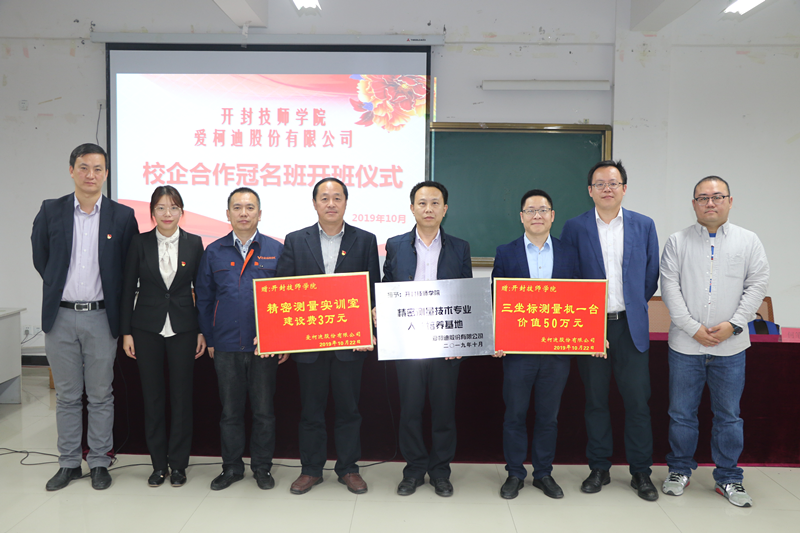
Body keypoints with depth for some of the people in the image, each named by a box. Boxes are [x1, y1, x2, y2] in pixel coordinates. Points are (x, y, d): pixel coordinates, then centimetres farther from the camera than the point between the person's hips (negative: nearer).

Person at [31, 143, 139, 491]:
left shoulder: (122, 216, 0)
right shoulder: (50, 211, 3)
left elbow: (130, 265, 6)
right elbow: (40, 257, 13)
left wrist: (112, 298, 5)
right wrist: (59, 287, 11)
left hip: (101, 317, -1)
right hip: (61, 317, 1)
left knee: (101, 396, 6)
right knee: (67, 396, 10)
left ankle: (99, 463, 18)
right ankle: (69, 463, 22)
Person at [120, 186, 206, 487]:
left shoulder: (194, 243, 1)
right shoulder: (140, 242, 0)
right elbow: (128, 288, 3)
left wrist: (202, 331, 1)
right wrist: (126, 332, -1)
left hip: (183, 329, 0)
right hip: (147, 329, 0)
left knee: (181, 397, 4)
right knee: (152, 397, 7)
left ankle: (178, 464, 18)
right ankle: (159, 464, 20)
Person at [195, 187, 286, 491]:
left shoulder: (276, 250, 1)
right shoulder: (214, 253, 5)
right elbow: (204, 298, 10)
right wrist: (208, 339, 6)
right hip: (225, 346, 1)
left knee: (264, 410, 8)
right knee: (230, 410, 10)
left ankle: (262, 468, 23)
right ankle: (232, 467, 25)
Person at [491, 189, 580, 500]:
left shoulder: (569, 254, 7)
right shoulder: (506, 253, 3)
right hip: (517, 349, -1)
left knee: (548, 416, 12)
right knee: (515, 414, 8)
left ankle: (544, 473, 26)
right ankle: (514, 474, 22)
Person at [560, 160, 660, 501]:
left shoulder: (644, 226, 5)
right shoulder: (574, 228, 1)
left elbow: (652, 274, 10)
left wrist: (634, 304, 11)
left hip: (631, 326, 1)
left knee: (637, 401, 2)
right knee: (595, 401, 8)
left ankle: (641, 473, 16)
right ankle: (599, 469, 21)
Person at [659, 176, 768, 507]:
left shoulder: (748, 241, 5)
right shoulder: (678, 242, 2)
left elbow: (757, 284, 1)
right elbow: (670, 288, -3)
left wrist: (733, 324, -10)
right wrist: (693, 328, -11)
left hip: (730, 345, 1)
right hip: (685, 344, 0)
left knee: (728, 415, 9)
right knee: (682, 413, 8)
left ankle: (728, 477, 24)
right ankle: (680, 471, 25)